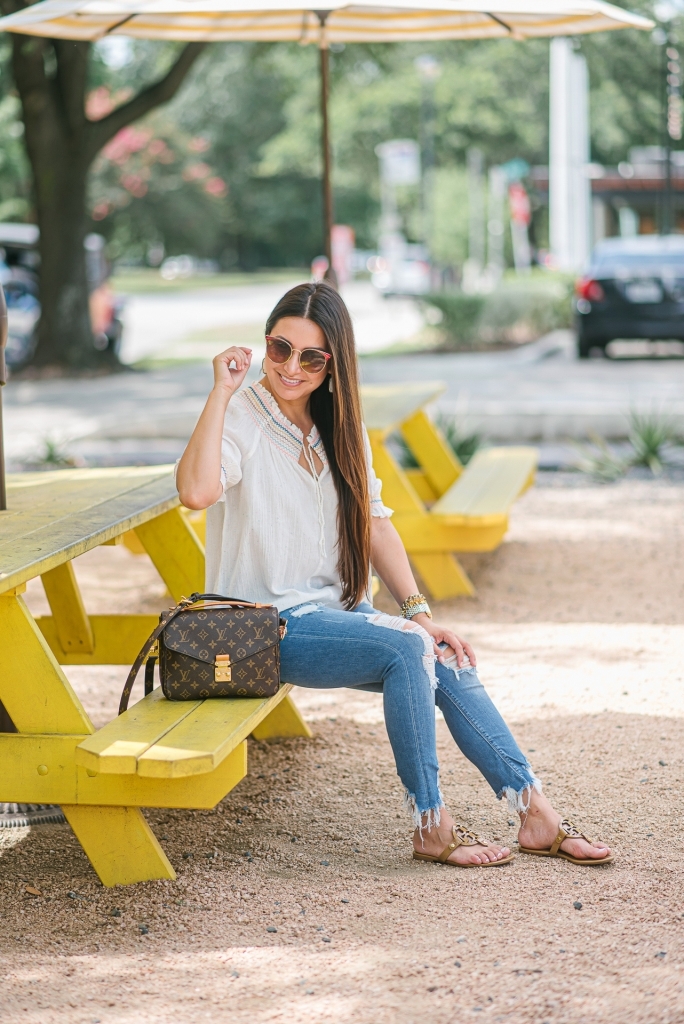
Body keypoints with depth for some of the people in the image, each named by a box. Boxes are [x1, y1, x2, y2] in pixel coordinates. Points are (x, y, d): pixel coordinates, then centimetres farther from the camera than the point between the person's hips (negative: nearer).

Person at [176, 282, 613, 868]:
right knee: (406, 649, -26)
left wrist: (418, 612, 1)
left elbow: (374, 522, 10)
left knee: (451, 666, -13)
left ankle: (537, 817, -6)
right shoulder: (242, 418, -12)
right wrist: (221, 391, -27)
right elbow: (196, 491, -33)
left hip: (337, 611, 7)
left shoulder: (339, 424, 9)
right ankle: (431, 828, -18)